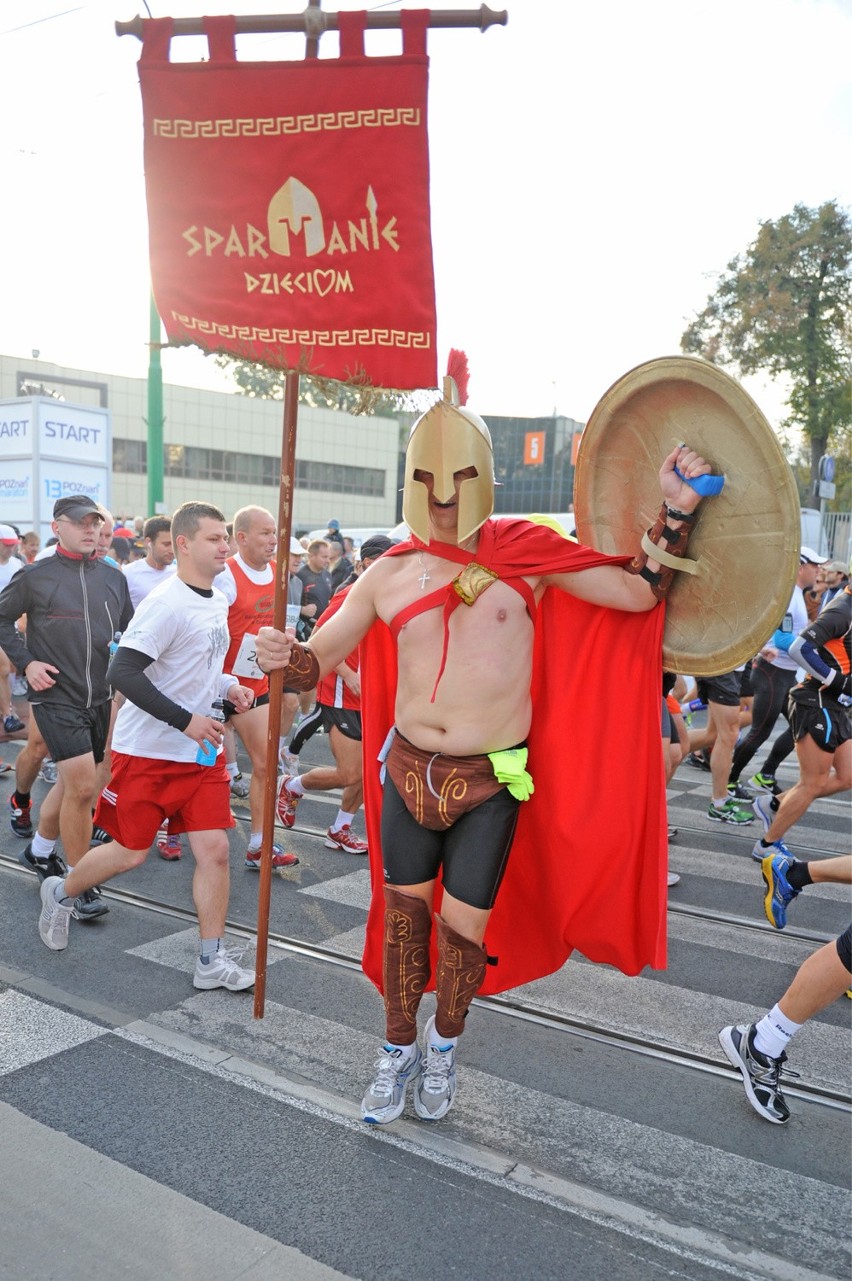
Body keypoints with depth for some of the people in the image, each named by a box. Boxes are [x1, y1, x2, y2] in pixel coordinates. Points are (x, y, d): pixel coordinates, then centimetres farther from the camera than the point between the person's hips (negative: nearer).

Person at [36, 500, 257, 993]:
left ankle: (213, 960, 10)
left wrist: (226, 686, 2)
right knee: (130, 853, 7)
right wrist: (187, 720, -27)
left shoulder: (218, 601, 7)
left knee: (215, 849, 0)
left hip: (201, 751, 7)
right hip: (148, 752, -6)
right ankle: (61, 892, 36)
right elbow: (123, 672, -25)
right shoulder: (166, 603, -19)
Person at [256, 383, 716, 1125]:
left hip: (492, 782, -2)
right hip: (408, 770, 2)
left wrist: (676, 513, -18)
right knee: (403, 909, 14)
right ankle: (399, 1051, 37)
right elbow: (320, 657, 3)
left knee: (463, 922, 8)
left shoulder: (525, 555, -8)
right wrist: (284, 657, -19)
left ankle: (443, 1048, 38)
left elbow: (639, 593, -8)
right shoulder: (390, 573, -2)